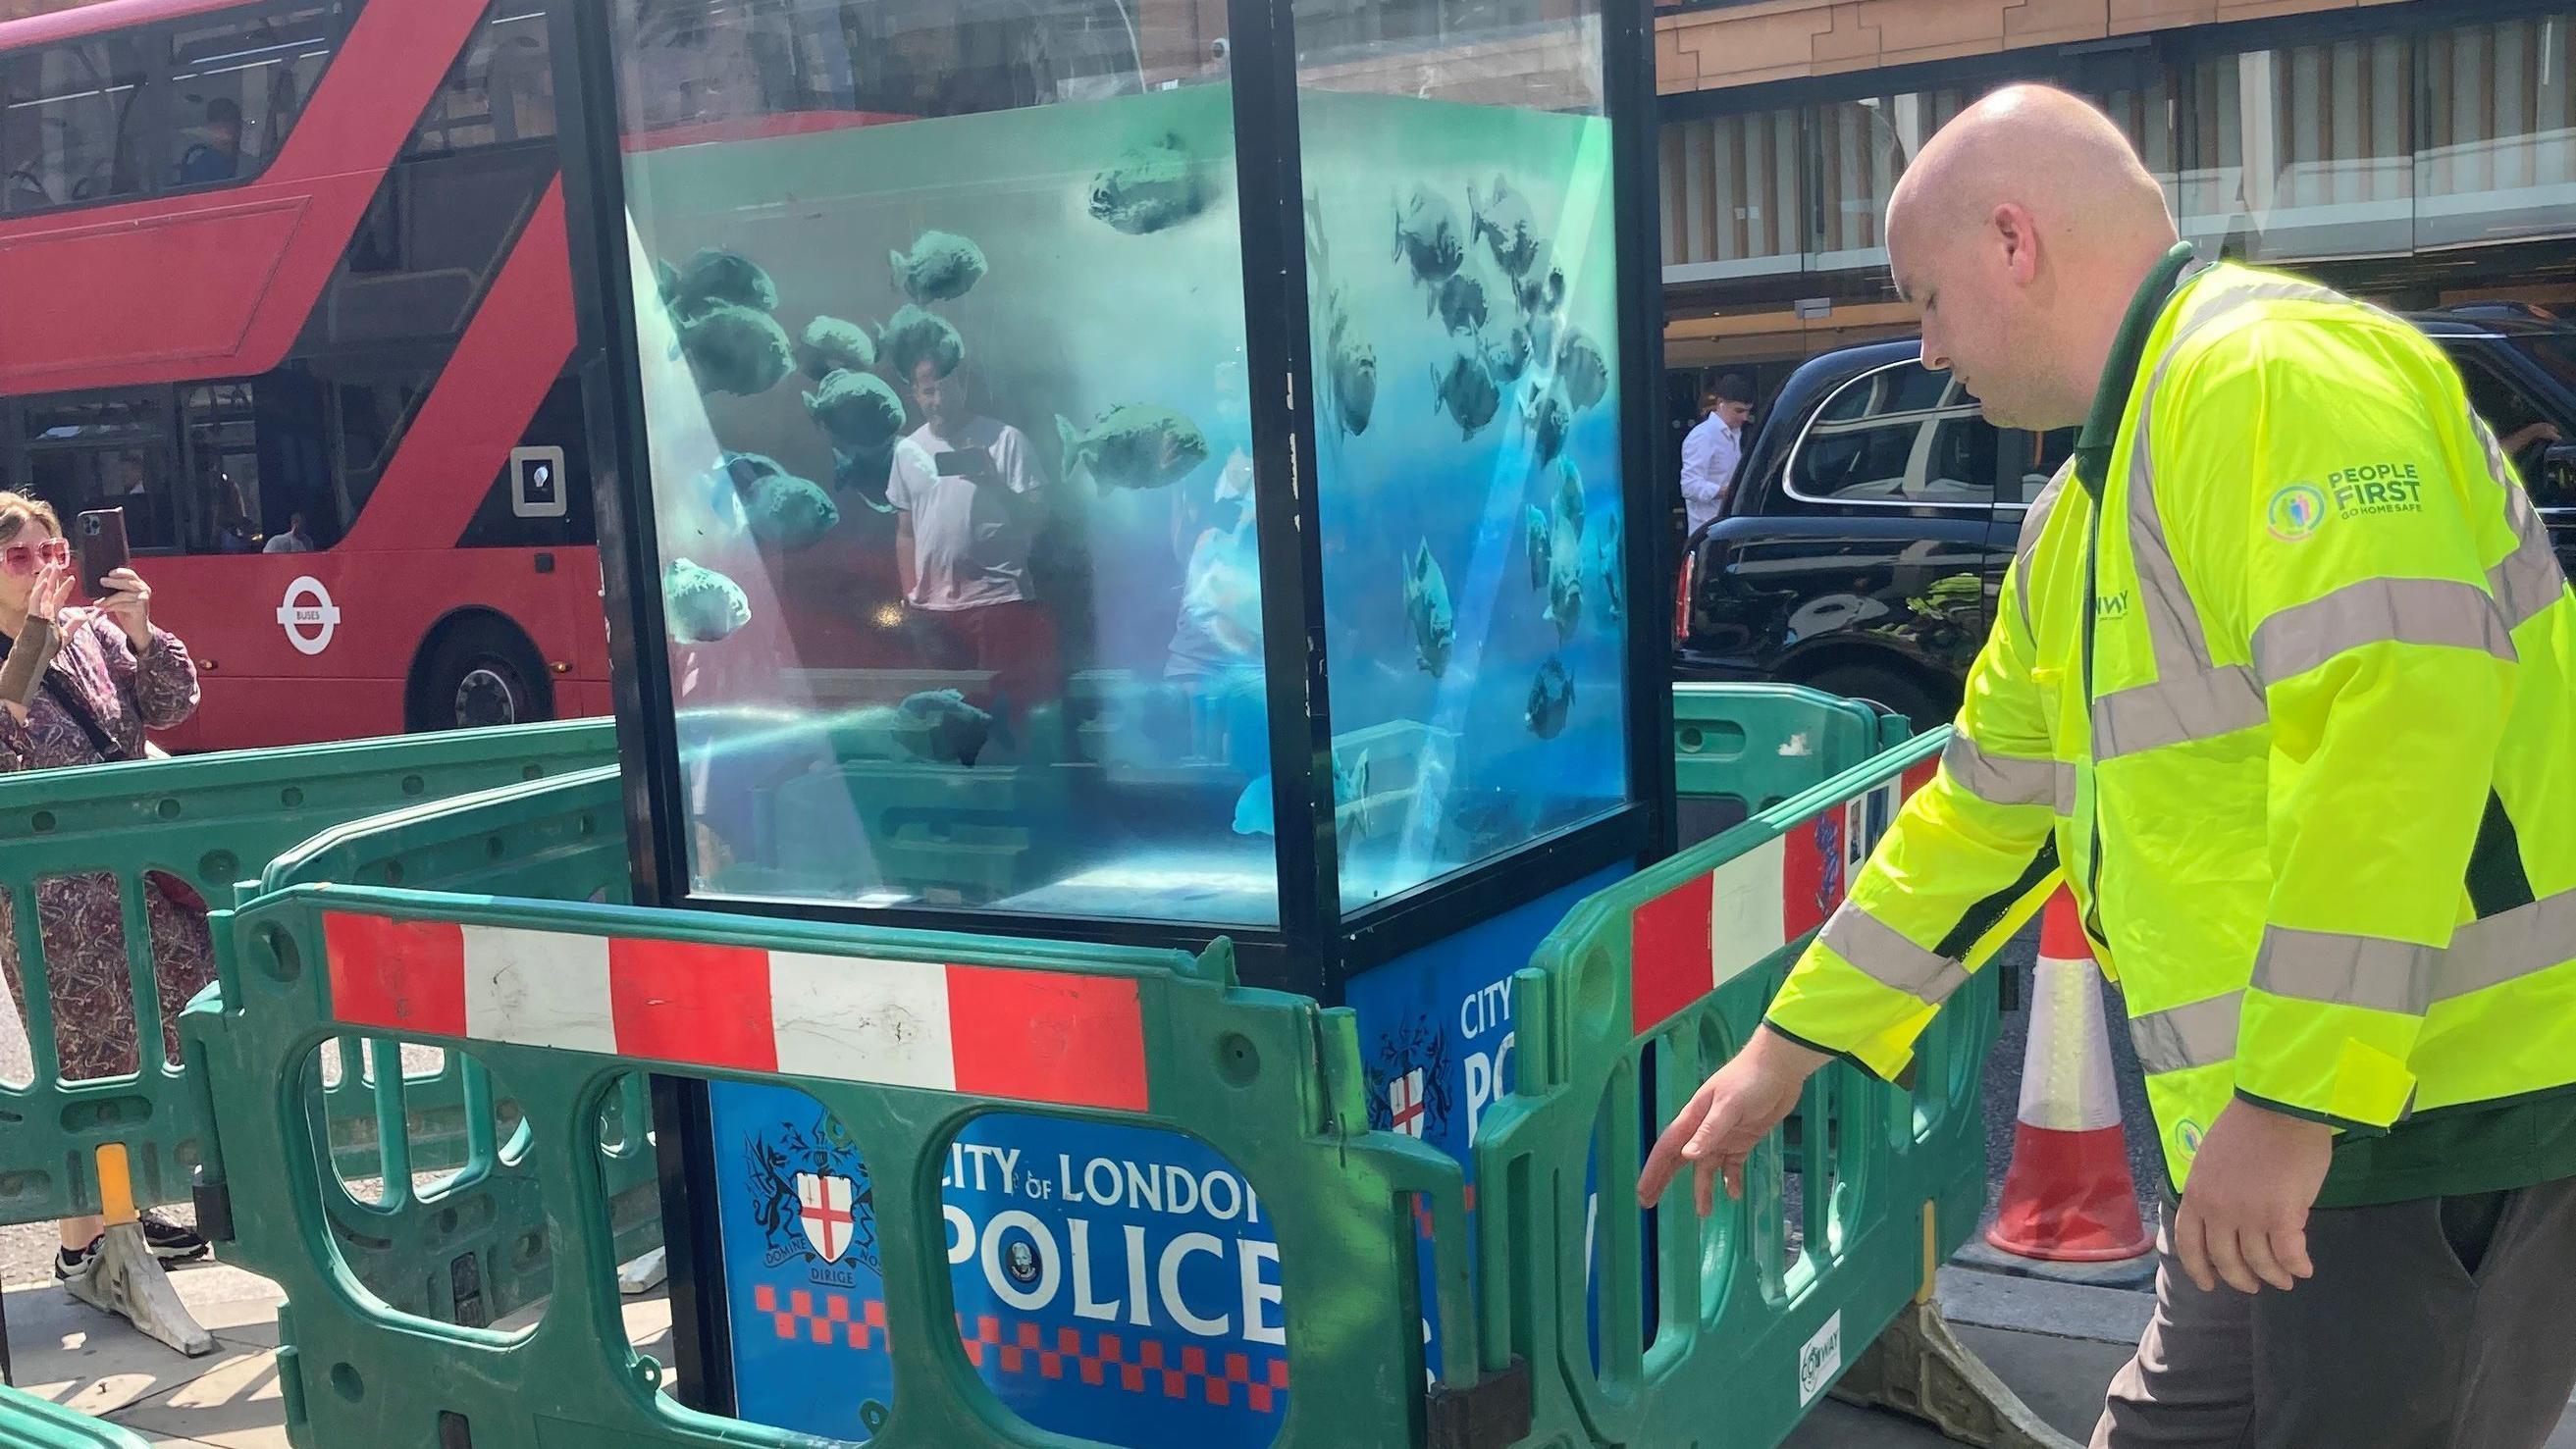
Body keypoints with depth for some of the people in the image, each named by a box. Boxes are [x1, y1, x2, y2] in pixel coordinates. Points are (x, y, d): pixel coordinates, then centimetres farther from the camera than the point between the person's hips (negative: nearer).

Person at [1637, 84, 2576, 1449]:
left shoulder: (2275, 373, -14)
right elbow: (1983, 810, 24)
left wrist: (2290, 1103, -27)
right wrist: (1786, 1047, 27)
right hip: (2292, 1132, 9)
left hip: (2446, 1127, -9)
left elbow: (2401, 705, -26)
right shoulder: (2079, 523, 17)